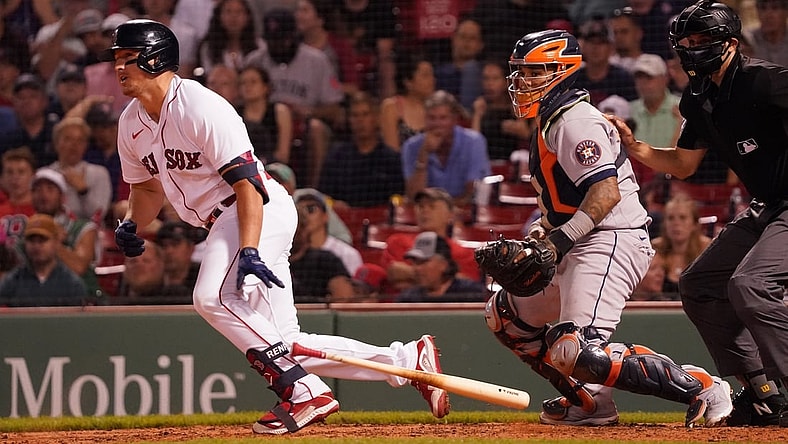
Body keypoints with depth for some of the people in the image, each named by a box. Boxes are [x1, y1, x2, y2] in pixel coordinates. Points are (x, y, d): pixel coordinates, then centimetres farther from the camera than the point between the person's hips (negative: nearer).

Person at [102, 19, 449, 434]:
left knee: (213, 296, -30)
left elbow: (246, 182, -23)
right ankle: (409, 360, 10)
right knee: (284, 343, 3)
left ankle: (304, 391, -25)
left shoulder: (201, 107, -18)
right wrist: (131, 225, 3)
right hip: (221, 223, 9)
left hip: (262, 211, -9)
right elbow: (148, 186, 24)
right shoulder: (131, 123, 8)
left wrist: (248, 251, -33)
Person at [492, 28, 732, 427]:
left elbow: (606, 192, -24)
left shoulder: (575, 121, -12)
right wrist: (540, 233, 10)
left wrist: (560, 240, -28)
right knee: (505, 315, 21)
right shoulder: (550, 123, 20)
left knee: (580, 352, -26)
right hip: (586, 248, 11)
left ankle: (701, 387, -21)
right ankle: (589, 402, 18)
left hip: (611, 242, -11)